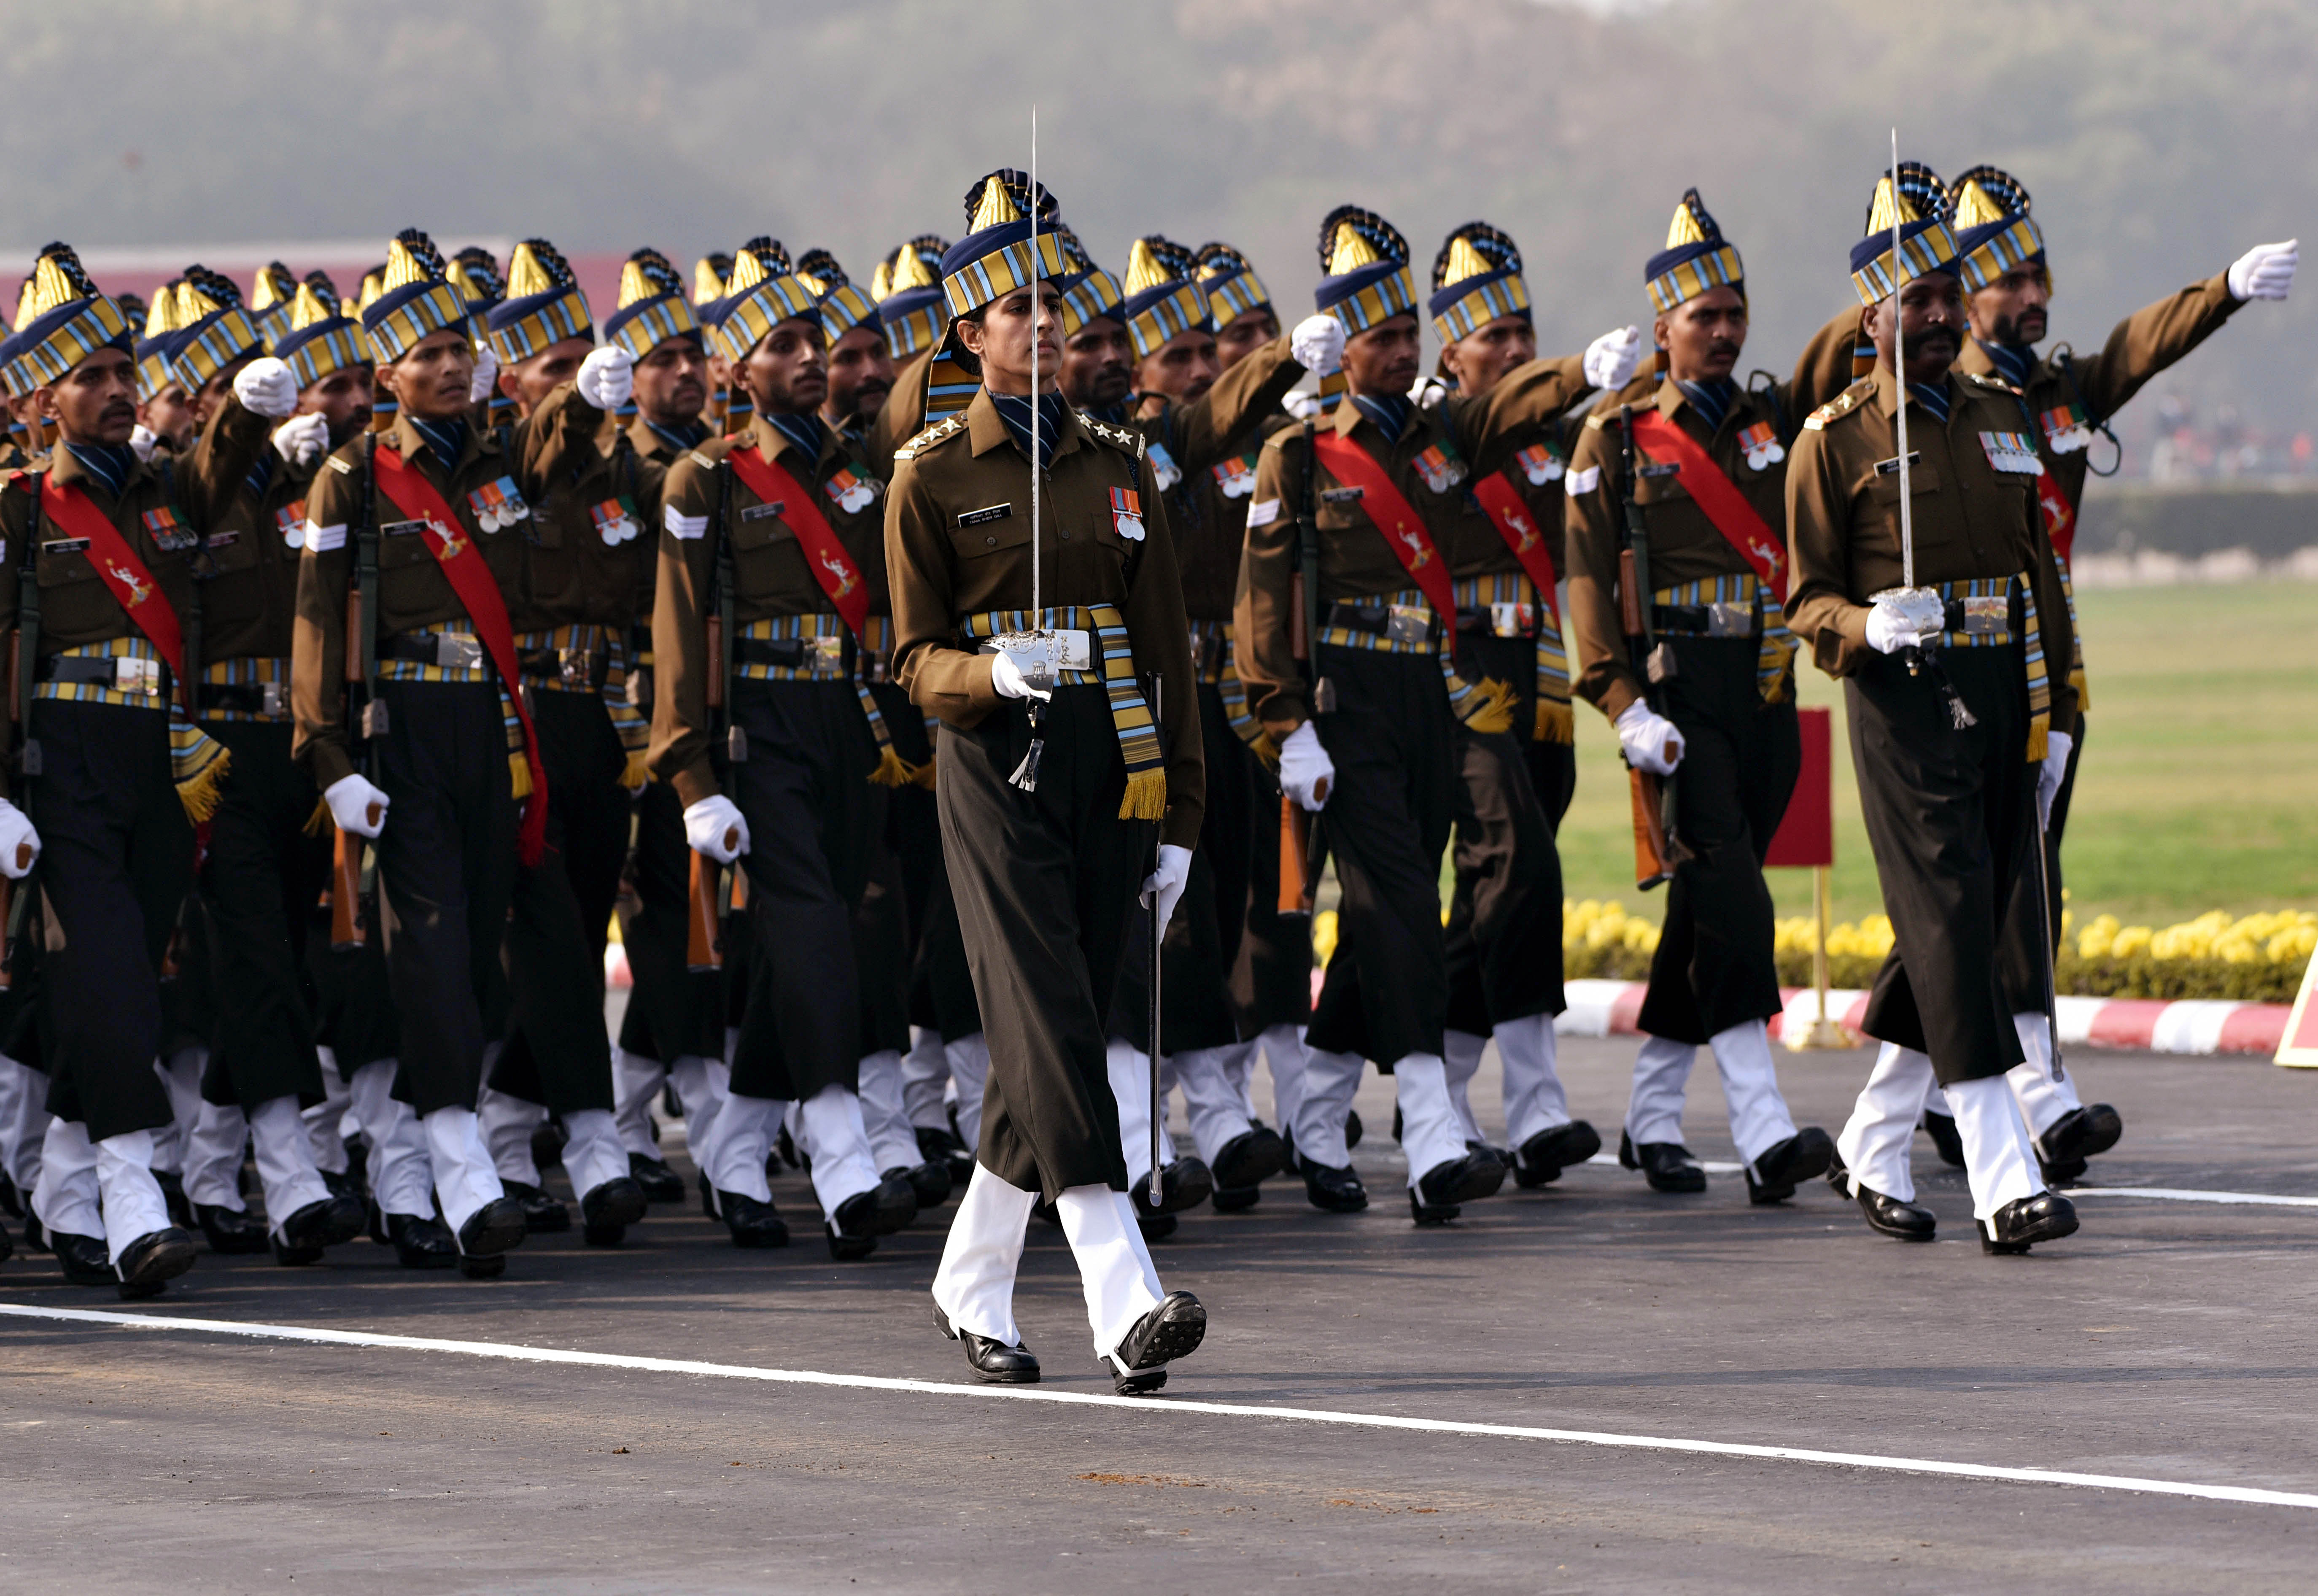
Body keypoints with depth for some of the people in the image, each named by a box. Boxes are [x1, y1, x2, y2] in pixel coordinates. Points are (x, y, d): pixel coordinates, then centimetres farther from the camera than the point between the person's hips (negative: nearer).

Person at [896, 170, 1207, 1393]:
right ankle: (1126, 1312, -24)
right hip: (998, 772, -5)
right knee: (1052, 1031, -15)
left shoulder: (1117, 466, 12)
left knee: (1050, 1042, 9)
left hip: (1112, 773, 5)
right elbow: (916, 661, -1)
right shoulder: (932, 476, 0)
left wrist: (1179, 822, 8)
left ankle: (971, 1285, 26)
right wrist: (997, 672, -24)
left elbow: (1166, 651, 12)